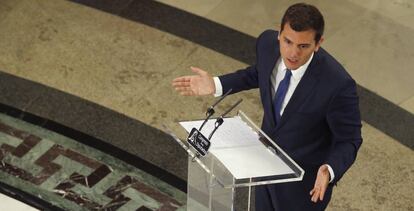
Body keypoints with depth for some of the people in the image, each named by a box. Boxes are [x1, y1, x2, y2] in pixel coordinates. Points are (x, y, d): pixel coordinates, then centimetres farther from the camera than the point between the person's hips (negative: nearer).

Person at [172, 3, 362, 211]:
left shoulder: (338, 84, -36)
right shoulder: (268, 42, -19)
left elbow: (349, 141, -21)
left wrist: (329, 171, -40)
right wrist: (216, 85, -5)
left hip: (304, 181, -5)